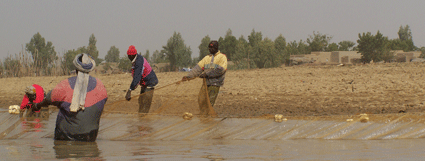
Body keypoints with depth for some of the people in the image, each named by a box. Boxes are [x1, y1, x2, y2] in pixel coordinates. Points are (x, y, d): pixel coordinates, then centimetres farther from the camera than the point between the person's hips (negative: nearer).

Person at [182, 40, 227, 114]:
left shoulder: (222, 57, 2)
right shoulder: (207, 58, 19)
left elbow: (220, 70, -13)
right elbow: (198, 68, 10)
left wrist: (207, 74, -14)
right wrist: (188, 76, -4)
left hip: (215, 84, -6)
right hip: (206, 82, 6)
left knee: (210, 102, -10)